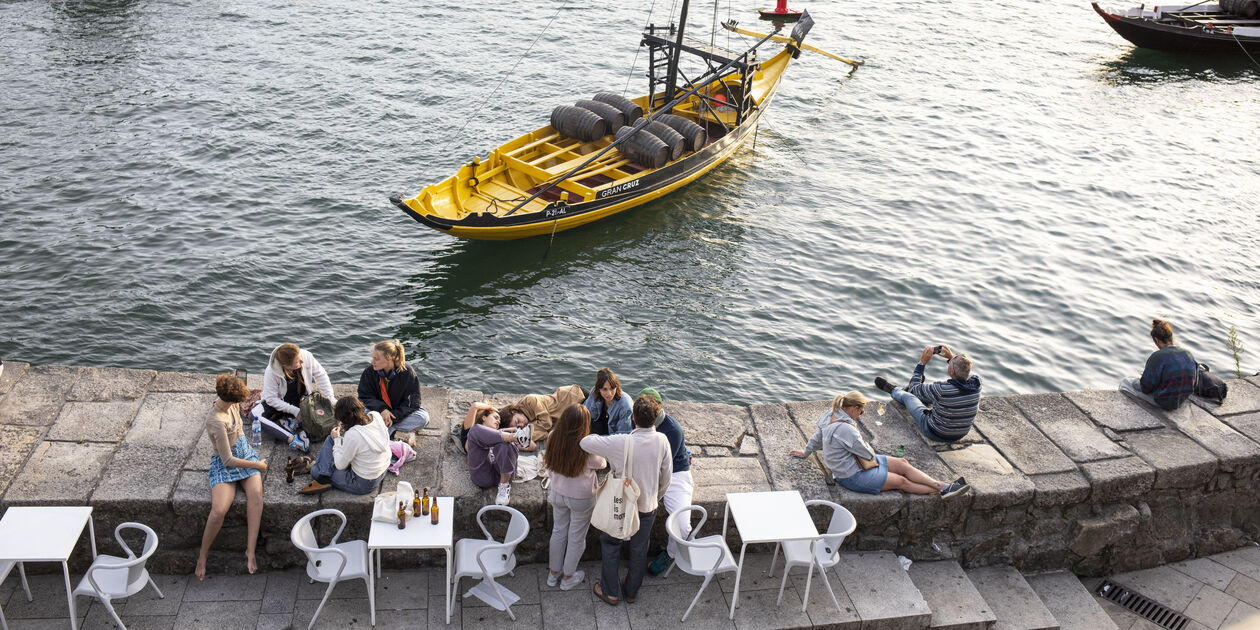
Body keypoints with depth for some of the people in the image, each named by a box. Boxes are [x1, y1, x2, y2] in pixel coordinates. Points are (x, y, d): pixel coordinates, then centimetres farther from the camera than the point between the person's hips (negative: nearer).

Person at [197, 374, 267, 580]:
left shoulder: (232, 406, -2)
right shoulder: (216, 422, -25)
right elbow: (228, 460, -19)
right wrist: (257, 465, -9)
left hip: (246, 454, 6)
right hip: (225, 465, -6)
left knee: (256, 494, -25)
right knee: (219, 511, -26)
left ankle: (250, 551, -28)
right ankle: (202, 557, -2)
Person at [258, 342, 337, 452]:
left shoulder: (306, 356, -24)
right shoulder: (271, 372, -30)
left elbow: (320, 374, -10)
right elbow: (271, 398, -24)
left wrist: (330, 397, -16)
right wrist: (294, 410, -29)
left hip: (302, 399, 2)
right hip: (280, 404, -2)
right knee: (255, 416, -30)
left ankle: (293, 422, -25)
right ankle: (292, 439, -42)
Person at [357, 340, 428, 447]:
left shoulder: (407, 372, -19)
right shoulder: (369, 372, -14)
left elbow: (413, 402, -16)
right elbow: (365, 397, -8)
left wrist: (394, 416, -27)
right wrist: (381, 409, -27)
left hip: (400, 412, -1)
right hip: (378, 412, 1)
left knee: (424, 417, -29)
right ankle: (395, 433, -34)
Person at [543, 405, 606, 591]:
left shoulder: (553, 438, -18)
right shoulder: (587, 447, -30)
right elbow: (601, 464, -9)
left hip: (558, 494, 4)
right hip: (581, 499, -4)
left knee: (558, 532, 23)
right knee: (576, 537, 17)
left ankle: (553, 573, 38)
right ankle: (568, 577, 33)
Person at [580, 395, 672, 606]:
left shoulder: (621, 442, -29)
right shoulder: (662, 441, -16)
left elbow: (585, 443, -22)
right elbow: (666, 478, -4)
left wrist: (596, 436, 1)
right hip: (648, 506, 3)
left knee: (611, 544, 22)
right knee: (639, 549, 23)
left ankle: (611, 592, 33)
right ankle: (632, 591, 41)